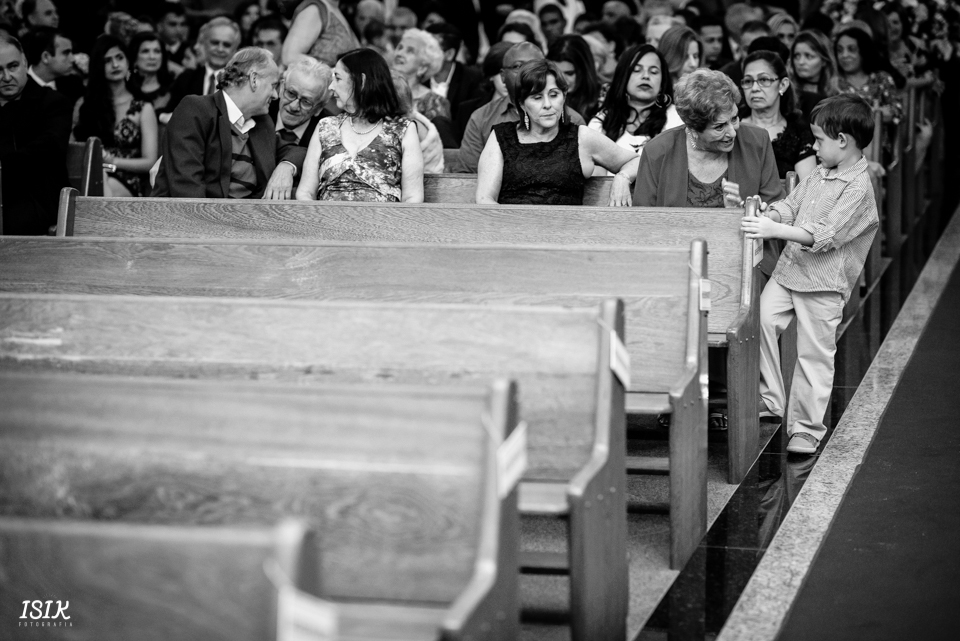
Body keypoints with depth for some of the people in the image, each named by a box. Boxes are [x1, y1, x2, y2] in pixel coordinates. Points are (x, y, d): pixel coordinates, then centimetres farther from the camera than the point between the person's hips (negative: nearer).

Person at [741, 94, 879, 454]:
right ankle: (770, 400, 5)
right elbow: (790, 205, 16)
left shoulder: (858, 188, -16)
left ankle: (805, 429, 13)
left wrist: (775, 231, -28)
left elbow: (824, 235, -23)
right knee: (760, 320, -9)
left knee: (814, 355, 1)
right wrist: (765, 216, -4)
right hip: (789, 270, 7)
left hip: (824, 283, -7)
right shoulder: (820, 175, 11)